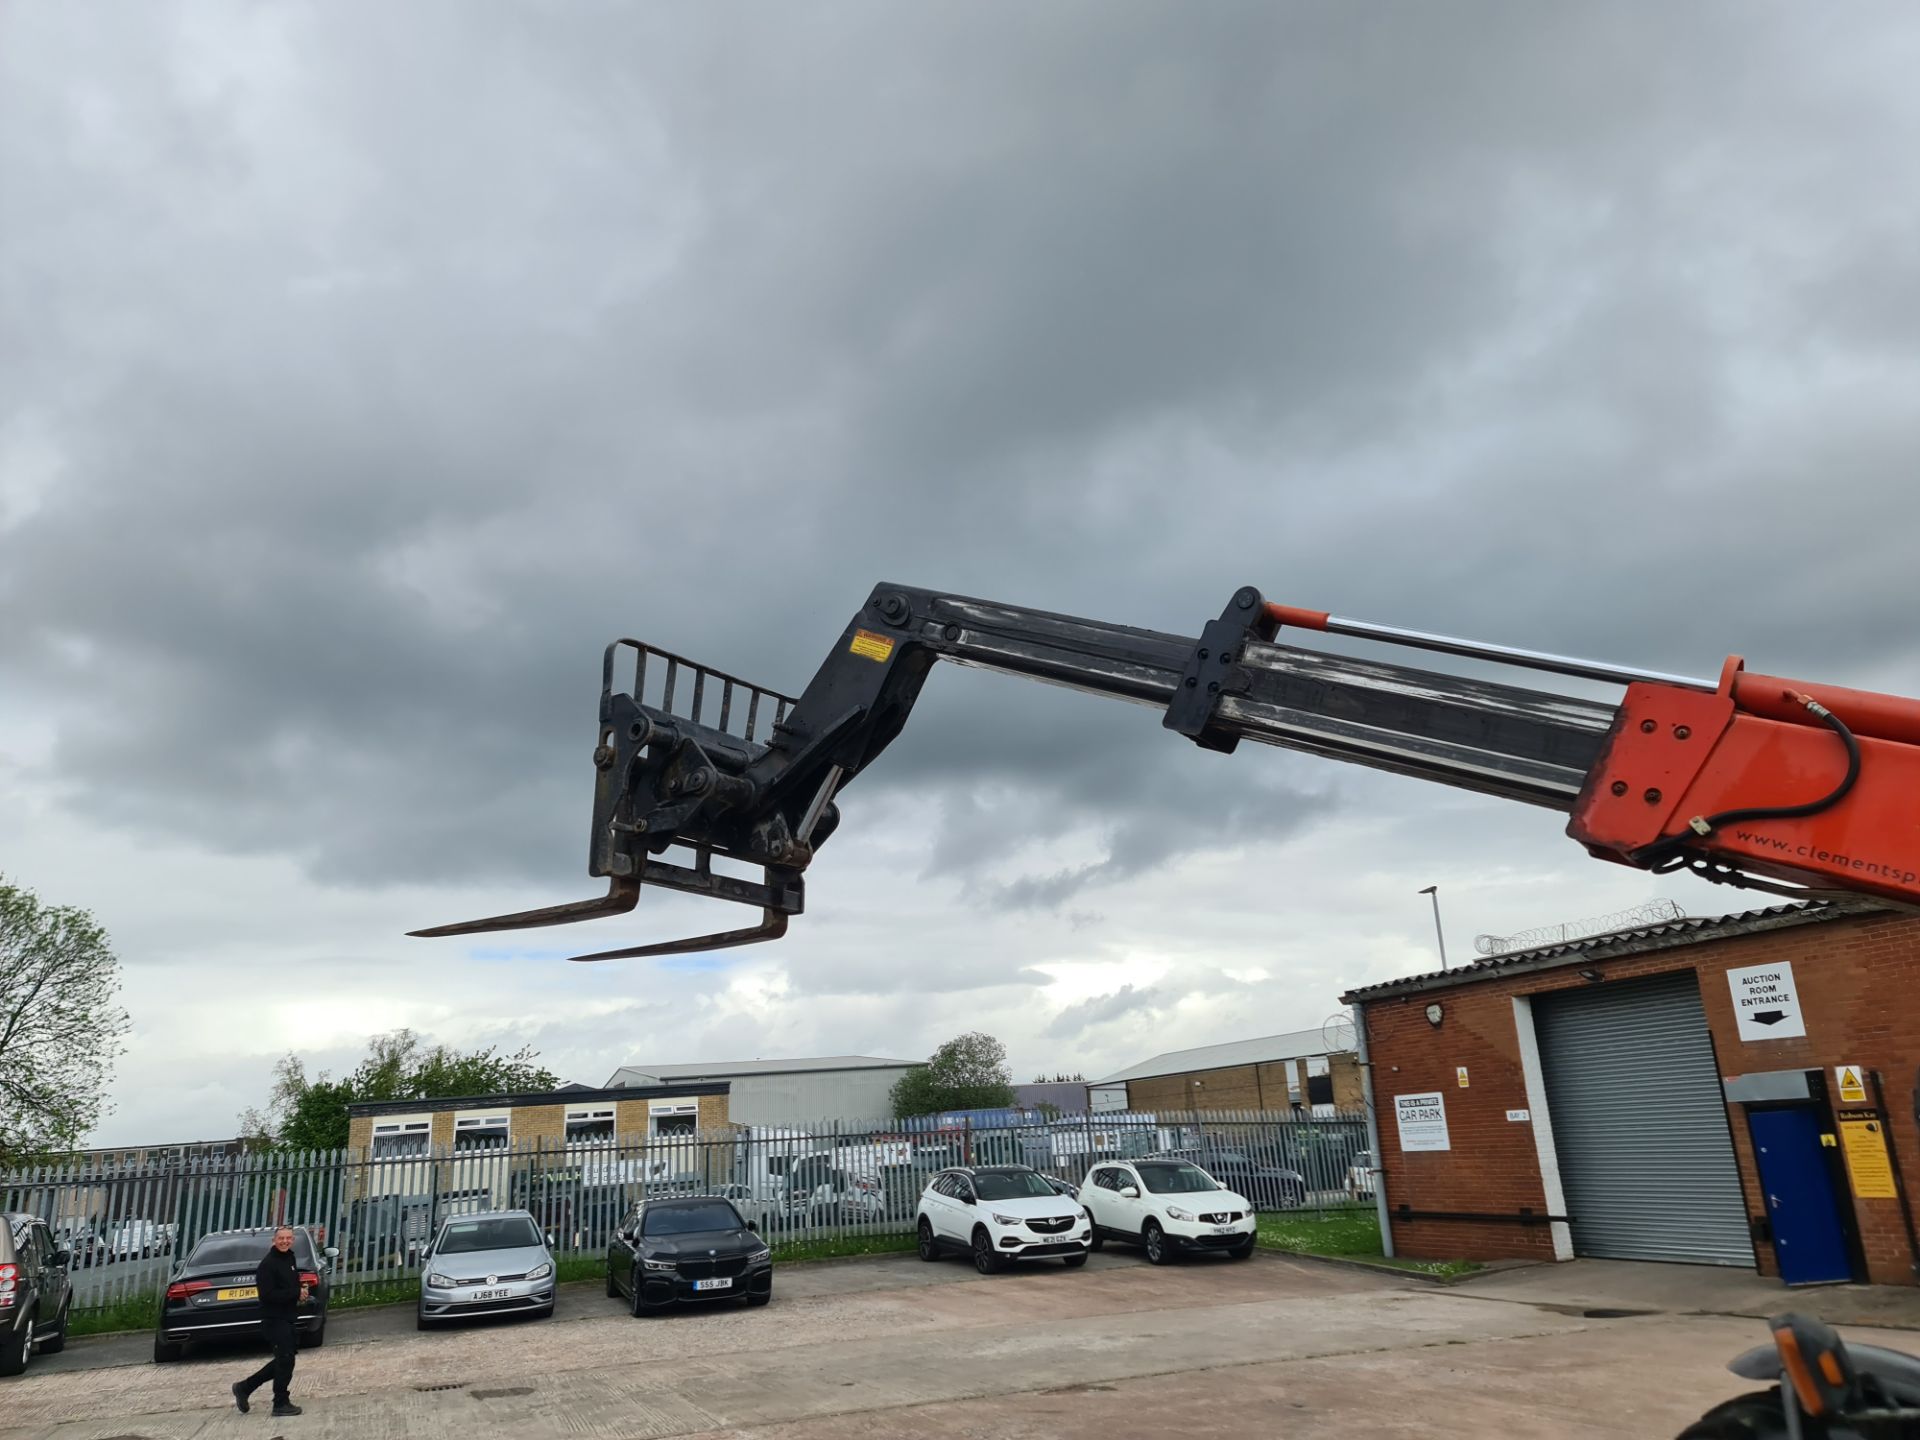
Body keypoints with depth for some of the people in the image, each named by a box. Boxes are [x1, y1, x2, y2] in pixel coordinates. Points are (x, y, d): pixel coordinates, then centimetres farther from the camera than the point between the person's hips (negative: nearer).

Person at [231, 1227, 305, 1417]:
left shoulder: (289, 1260, 12)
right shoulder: (268, 1264, -16)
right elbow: (268, 1294, -23)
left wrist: (300, 1291, 0)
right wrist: (296, 1293, -20)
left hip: (287, 1319, 9)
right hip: (274, 1320, -9)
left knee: (283, 1360, 15)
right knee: (285, 1360, -6)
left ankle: (244, 1388, 27)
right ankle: (281, 1403, 6)